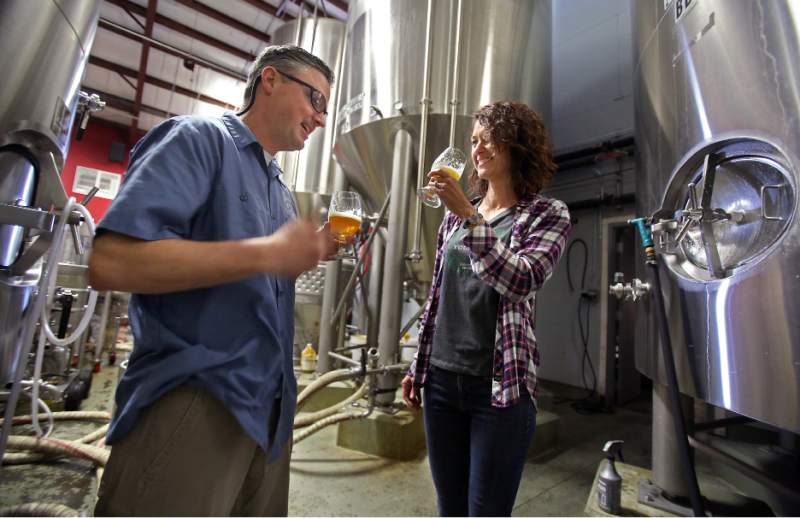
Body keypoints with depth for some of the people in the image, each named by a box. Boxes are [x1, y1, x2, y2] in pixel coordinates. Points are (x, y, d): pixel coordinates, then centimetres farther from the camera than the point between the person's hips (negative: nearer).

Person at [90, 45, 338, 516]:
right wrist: (267, 253, -22)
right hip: (192, 401, -8)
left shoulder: (281, 188, 17)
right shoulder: (198, 138, -7)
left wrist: (312, 251, 4)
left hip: (269, 404, 9)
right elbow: (110, 263, -20)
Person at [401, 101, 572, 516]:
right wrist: (417, 366, 13)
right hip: (442, 379, 5)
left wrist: (470, 217, -24)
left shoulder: (547, 214, -2)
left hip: (500, 385, -4)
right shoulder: (457, 213, 10)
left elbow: (522, 280, -20)